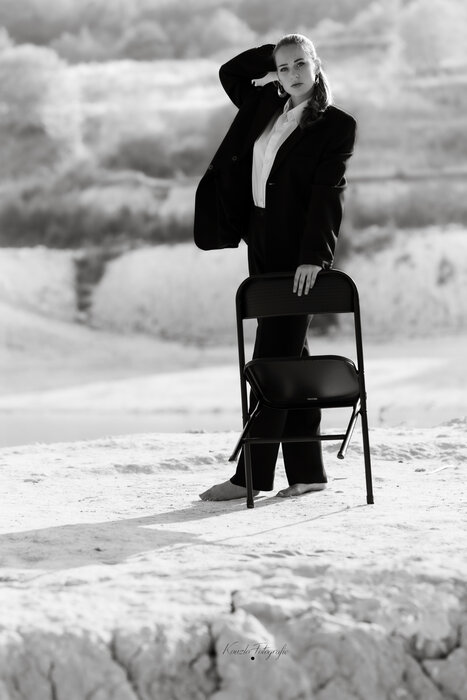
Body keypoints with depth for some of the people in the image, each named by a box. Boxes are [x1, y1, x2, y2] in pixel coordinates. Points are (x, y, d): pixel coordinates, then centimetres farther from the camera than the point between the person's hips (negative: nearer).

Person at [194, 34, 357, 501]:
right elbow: (231, 73, 26)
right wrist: (276, 57, 12)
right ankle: (307, 470, 13)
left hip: (297, 251, -7)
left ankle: (252, 475, -6)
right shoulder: (269, 107, 11)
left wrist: (314, 256, -23)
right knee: (289, 355, 9)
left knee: (273, 356, -7)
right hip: (262, 243, 7)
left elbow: (328, 194, -15)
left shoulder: (337, 125, -8)